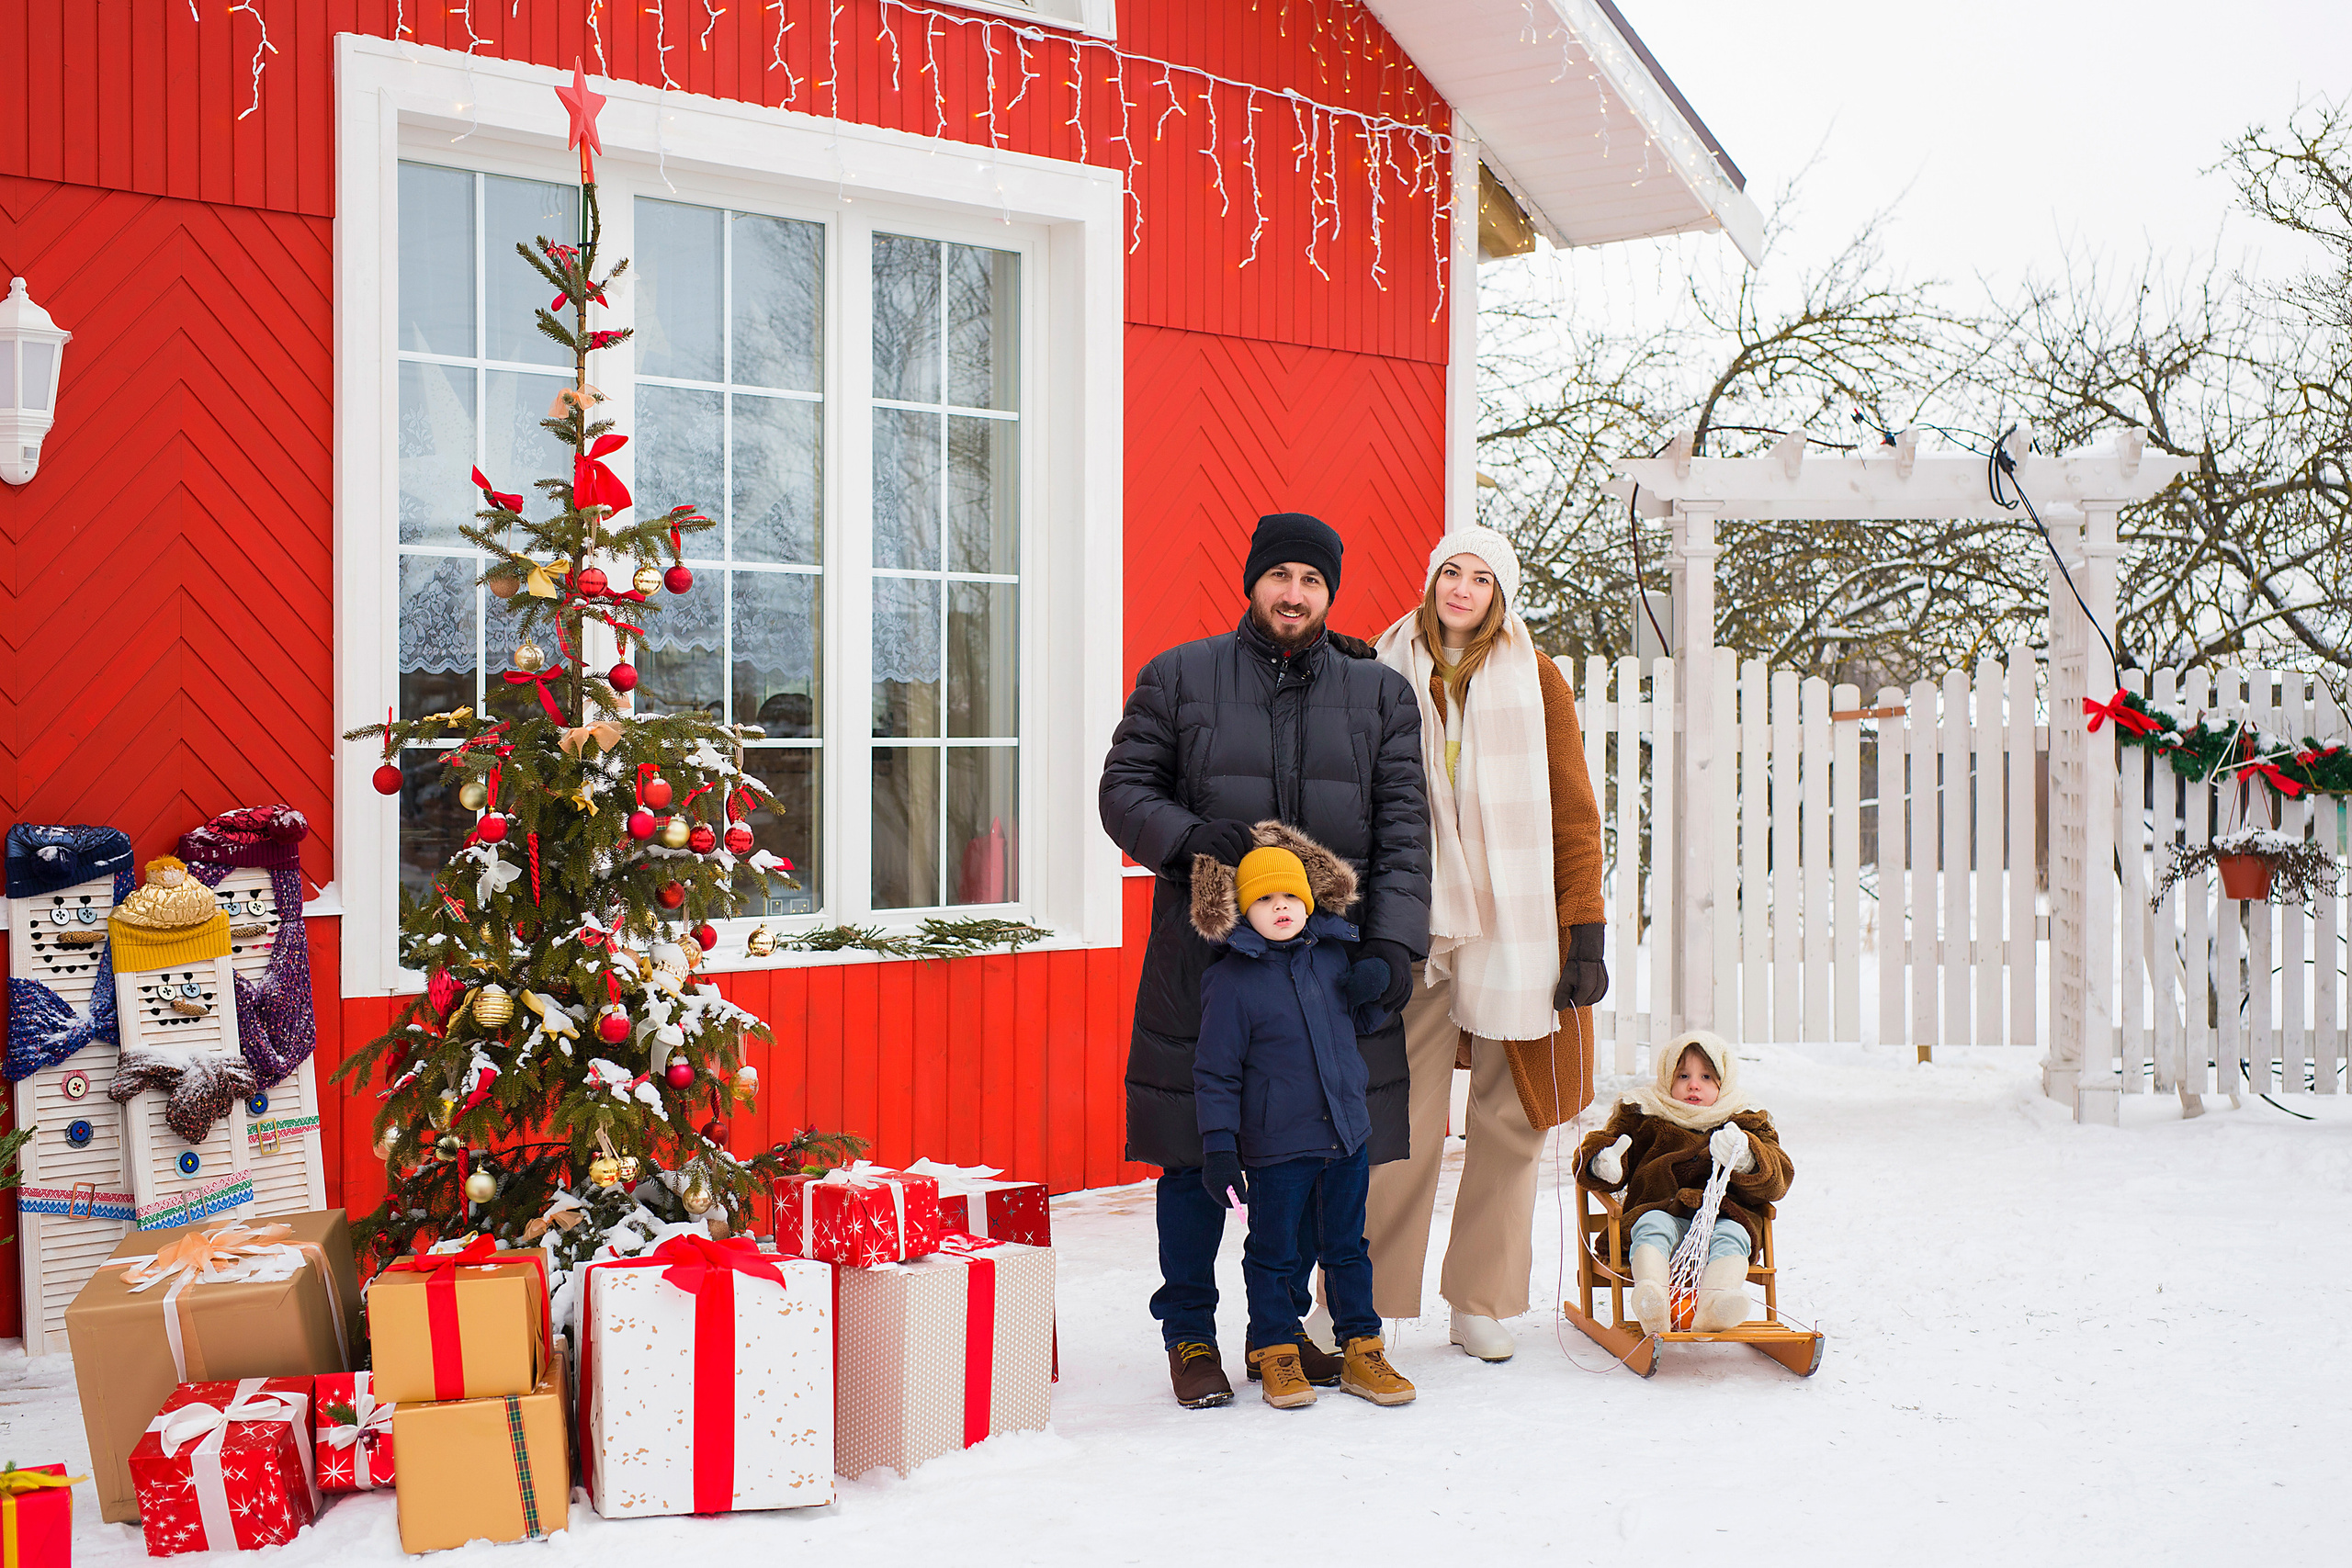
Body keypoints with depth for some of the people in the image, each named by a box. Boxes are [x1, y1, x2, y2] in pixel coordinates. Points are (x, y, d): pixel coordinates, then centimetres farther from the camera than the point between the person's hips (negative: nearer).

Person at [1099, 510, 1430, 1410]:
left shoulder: (1380, 693, 11)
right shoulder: (1178, 679, 7)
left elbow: (1403, 827, 5)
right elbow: (1124, 791, 5)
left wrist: (1392, 939, -6)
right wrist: (1188, 838, -15)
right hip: (1204, 961, -2)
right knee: (1195, 1150, 2)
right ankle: (1189, 1334, 18)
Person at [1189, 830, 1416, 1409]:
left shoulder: (1332, 955, 3)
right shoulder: (1231, 979, -12)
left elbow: (1362, 1024, 20)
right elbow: (1215, 1072, -9)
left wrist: (1369, 990, -2)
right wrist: (1218, 1145, -14)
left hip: (1346, 1135, 5)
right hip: (1275, 1146, -4)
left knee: (1346, 1246, 14)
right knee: (1274, 1251, 7)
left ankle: (1362, 1349, 24)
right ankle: (1276, 1354, 21)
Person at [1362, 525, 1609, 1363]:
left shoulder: (1534, 678, 5)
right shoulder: (1389, 674, 6)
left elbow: (1574, 812, 5)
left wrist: (1586, 935, -1)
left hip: (1517, 928, 1)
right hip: (1416, 929, -1)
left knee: (1508, 1120, 5)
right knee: (1401, 1121, -5)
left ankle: (1481, 1304, 17)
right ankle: (1364, 1304, 4)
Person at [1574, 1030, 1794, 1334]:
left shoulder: (1747, 1122, 18)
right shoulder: (1642, 1115, 18)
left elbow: (1777, 1181, 5)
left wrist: (1744, 1160, -18)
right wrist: (1602, 1165, -10)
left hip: (1724, 1217, 1)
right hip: (1662, 1209, 0)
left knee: (1730, 1236, -32)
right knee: (1652, 1226, -33)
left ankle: (1713, 1305, -58)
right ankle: (1650, 1299, -58)